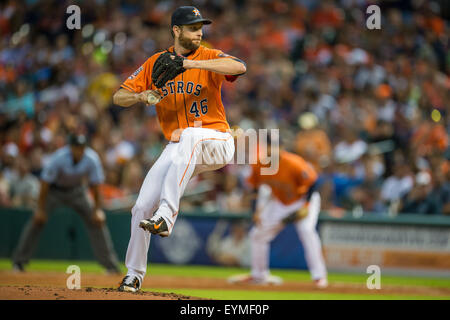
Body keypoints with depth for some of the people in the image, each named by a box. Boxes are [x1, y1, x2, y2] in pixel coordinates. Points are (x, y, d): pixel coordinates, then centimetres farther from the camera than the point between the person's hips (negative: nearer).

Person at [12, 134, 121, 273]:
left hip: (76, 190, 2)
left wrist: (97, 209, -16)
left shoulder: (92, 159, -25)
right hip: (54, 189, -2)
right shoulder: (58, 159, -32)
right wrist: (40, 209, -24)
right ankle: (19, 261, -7)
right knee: (37, 220, -17)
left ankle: (110, 264, 2)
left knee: (96, 221, -7)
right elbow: (45, 184, -24)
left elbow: (95, 185, -13)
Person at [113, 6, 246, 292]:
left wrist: (190, 63, -32)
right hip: (179, 148, 5)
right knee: (142, 207, -5)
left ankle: (166, 215, -48)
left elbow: (240, 67, -28)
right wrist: (141, 96, -17)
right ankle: (134, 273, 16)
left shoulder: (208, 57, -6)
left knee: (189, 135, -39)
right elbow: (119, 97, 6)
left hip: (217, 143, -4)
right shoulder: (155, 64, 6)